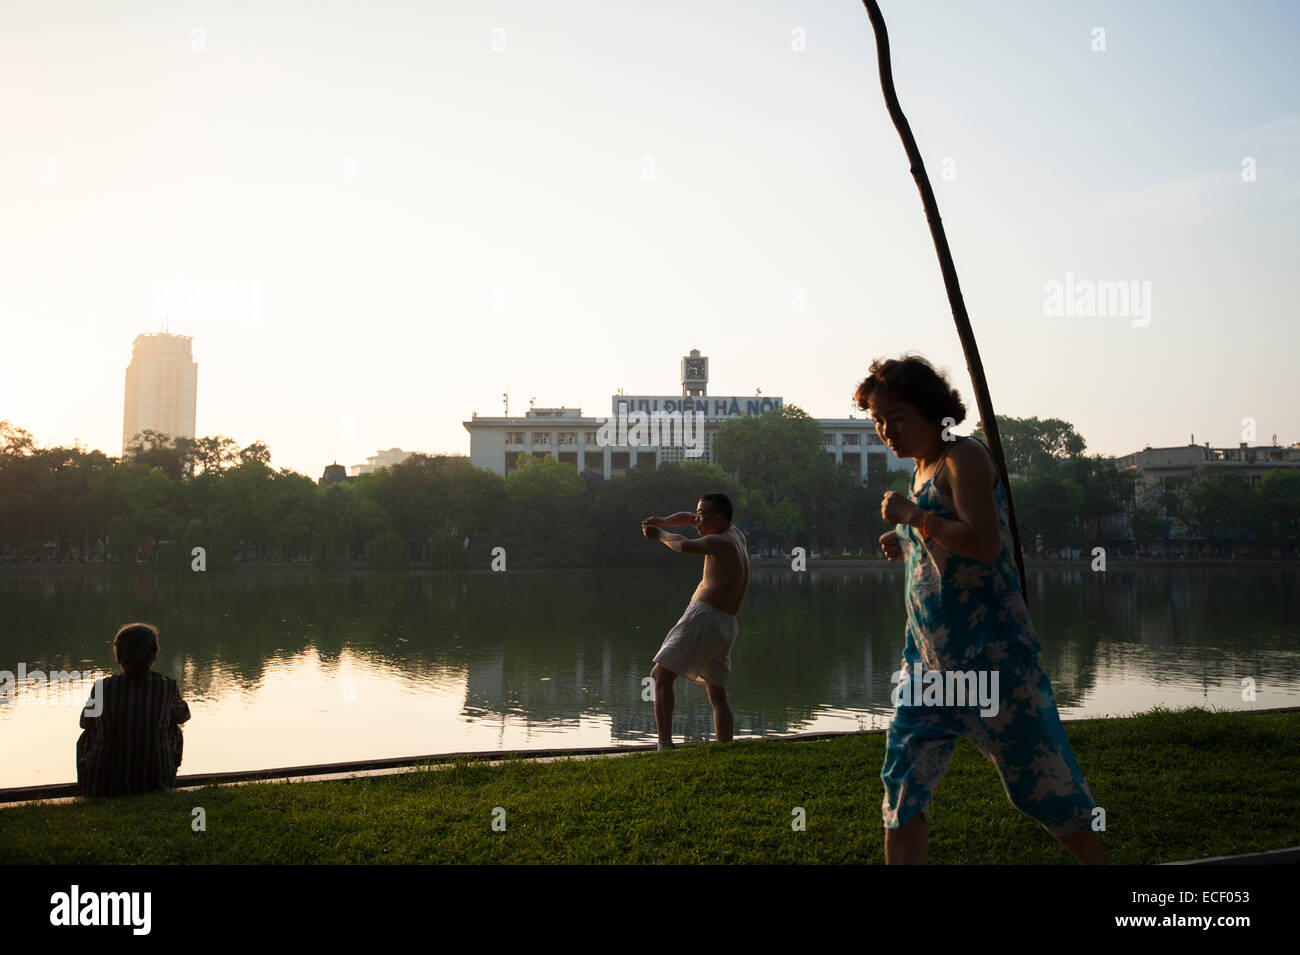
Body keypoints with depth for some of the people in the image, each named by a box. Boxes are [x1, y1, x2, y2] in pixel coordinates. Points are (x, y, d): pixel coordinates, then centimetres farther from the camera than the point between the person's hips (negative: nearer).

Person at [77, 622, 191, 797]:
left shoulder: (102, 688, -9)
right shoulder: (167, 687, -9)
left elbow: (87, 721, 14)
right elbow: (181, 714, 15)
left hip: (101, 788, 0)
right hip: (154, 784, 0)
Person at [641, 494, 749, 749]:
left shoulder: (721, 542, -7)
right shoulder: (736, 534, 18)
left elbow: (685, 546, -26)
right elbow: (688, 517, 26)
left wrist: (660, 535, -8)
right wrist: (664, 521, 10)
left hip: (704, 616, -9)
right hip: (727, 626, 9)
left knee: (661, 676, -6)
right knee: (718, 695, 12)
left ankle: (665, 743, -17)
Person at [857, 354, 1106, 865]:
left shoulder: (964, 457, -10)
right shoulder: (923, 469, 16)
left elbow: (985, 544, -23)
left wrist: (913, 516, -17)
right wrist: (907, 546, 11)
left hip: (987, 651, -8)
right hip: (929, 655, 9)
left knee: (1039, 775, 3)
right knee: (903, 783, 4)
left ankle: (1099, 860, 21)